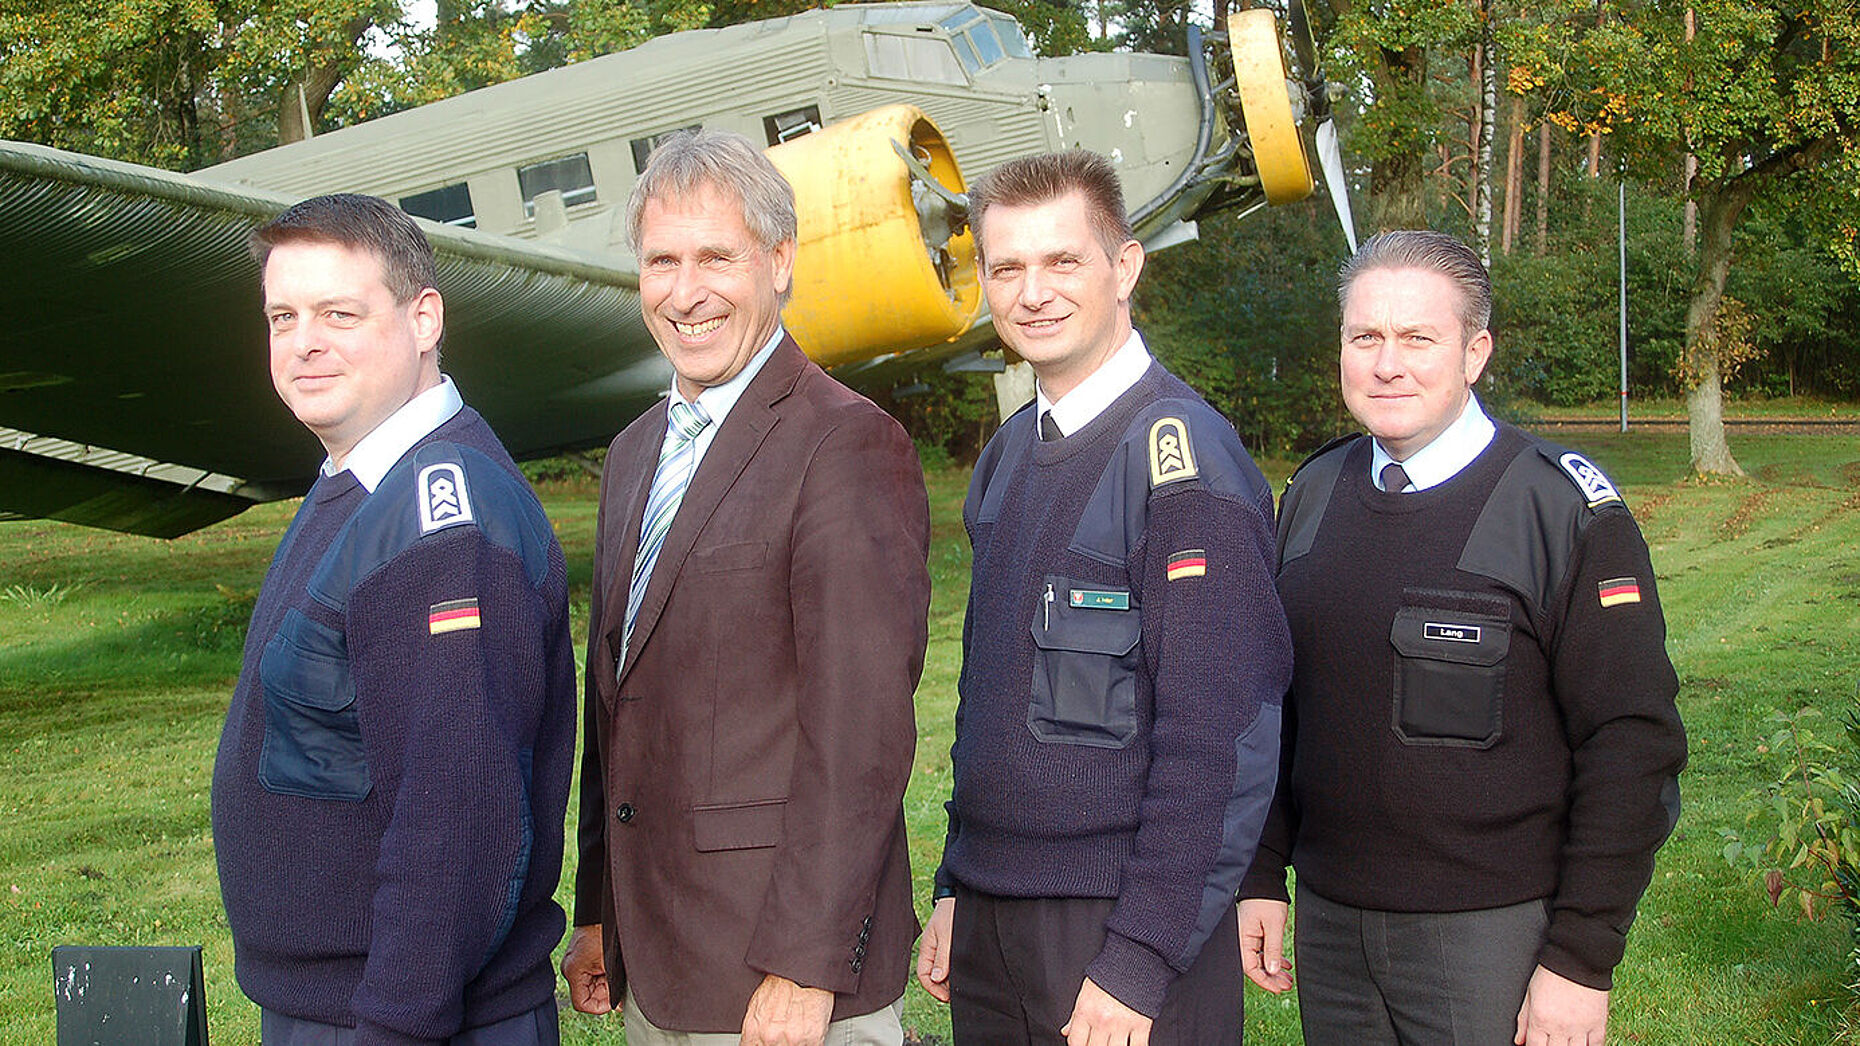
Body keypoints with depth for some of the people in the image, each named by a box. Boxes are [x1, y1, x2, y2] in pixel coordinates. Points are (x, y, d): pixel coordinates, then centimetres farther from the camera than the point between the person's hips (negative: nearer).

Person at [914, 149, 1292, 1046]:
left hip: (1126, 928, -7)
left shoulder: (1187, 459, -14)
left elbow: (1221, 742, -18)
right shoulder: (1008, 456, 8)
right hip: (990, 922, 7)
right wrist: (956, 889, 13)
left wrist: (1141, 963, -19)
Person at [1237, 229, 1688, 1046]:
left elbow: (1632, 749, -11)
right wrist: (1261, 877, 10)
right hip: (1329, 925, 5)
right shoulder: (1313, 495, 7)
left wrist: (1582, 959, -13)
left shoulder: (1565, 508, -10)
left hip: (1495, 938, -4)